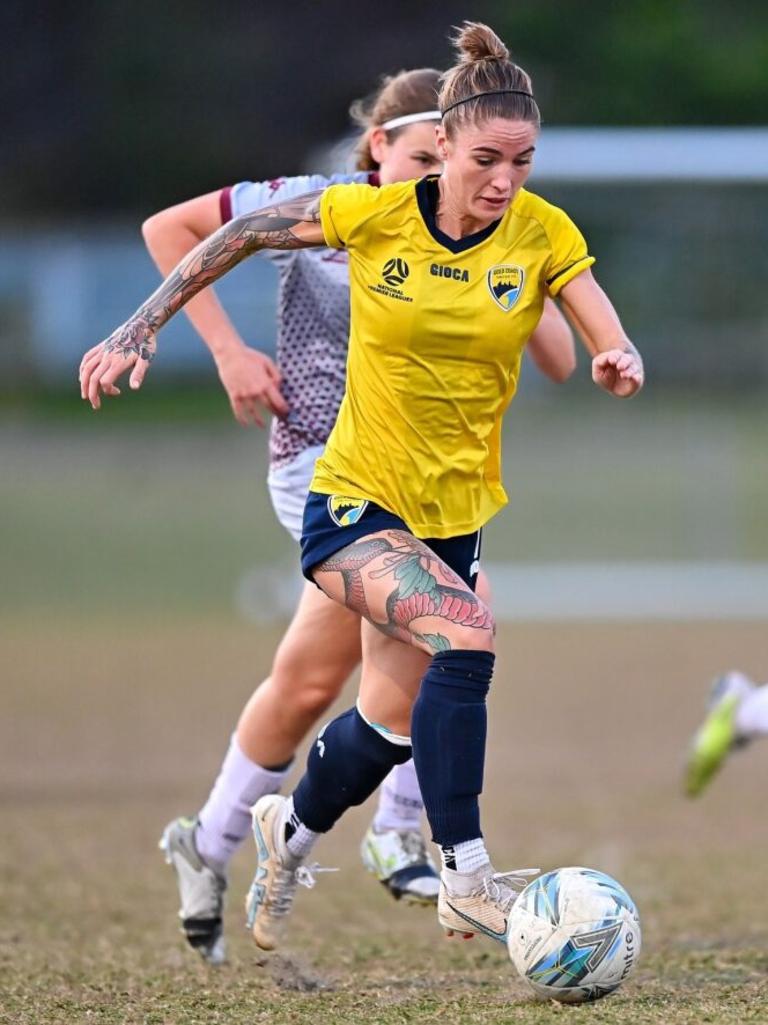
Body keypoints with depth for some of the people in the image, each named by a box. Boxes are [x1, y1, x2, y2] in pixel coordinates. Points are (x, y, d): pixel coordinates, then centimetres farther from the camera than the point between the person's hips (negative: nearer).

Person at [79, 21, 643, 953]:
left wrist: (618, 364, -37)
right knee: (465, 636, -29)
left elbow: (611, 343, -13)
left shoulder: (541, 232, -9)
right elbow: (237, 237, -1)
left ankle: (291, 832, 47)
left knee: (391, 720, 15)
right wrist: (139, 332, -3)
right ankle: (466, 881, -26)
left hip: (454, 510, 4)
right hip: (355, 500, -4)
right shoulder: (375, 214, -14)